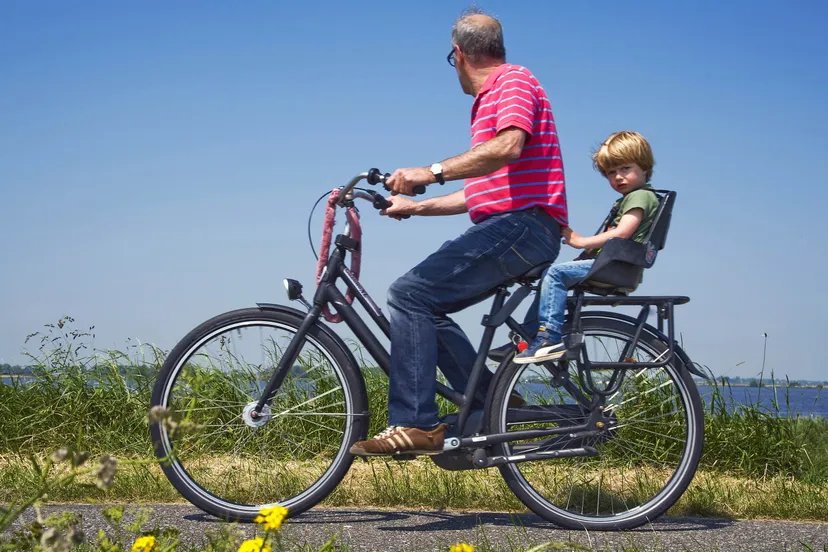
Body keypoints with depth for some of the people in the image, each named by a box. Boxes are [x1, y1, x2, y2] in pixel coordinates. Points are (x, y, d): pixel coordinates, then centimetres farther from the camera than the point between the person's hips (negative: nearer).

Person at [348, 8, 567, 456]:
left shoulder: (514, 81, -4)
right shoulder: (488, 101, 28)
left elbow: (509, 146, -25)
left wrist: (433, 172, -28)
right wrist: (416, 206, 32)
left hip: (522, 223, -10)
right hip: (507, 225, 10)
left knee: (410, 294, -18)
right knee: (426, 307, 11)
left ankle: (414, 426, -21)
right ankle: (489, 409, 10)